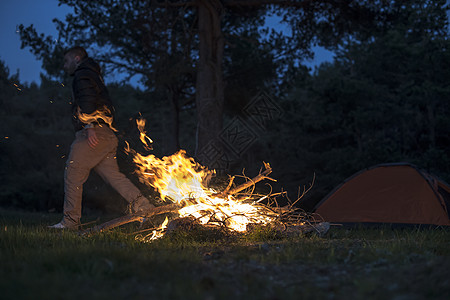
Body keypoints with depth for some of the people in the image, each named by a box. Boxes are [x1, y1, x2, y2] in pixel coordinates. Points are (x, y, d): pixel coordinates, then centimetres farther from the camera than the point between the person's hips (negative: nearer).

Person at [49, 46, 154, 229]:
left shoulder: (82, 75, 0)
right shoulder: (93, 76, 31)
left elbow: (88, 99, -17)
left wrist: (90, 127, -24)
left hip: (93, 134, -9)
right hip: (107, 136, 10)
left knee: (73, 174, -4)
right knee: (112, 174, 4)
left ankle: (70, 221, 0)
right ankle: (144, 208, -6)